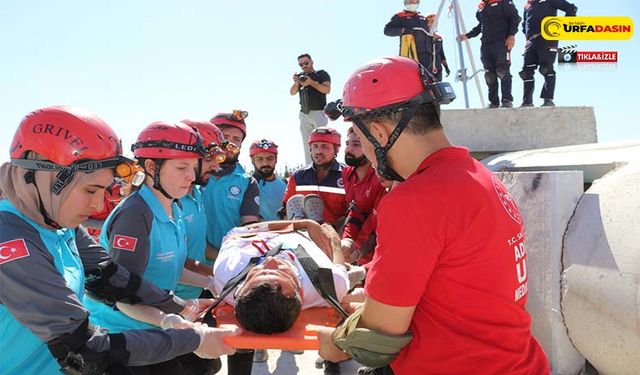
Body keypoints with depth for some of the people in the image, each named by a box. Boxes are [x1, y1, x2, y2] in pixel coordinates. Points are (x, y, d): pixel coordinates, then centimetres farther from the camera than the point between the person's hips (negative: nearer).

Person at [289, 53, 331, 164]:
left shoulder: (322, 74, 5)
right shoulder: (302, 77, 19)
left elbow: (327, 89, -11)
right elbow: (292, 92, 9)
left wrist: (312, 82, -18)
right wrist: (296, 82, -10)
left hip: (318, 113, -5)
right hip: (304, 114, 5)